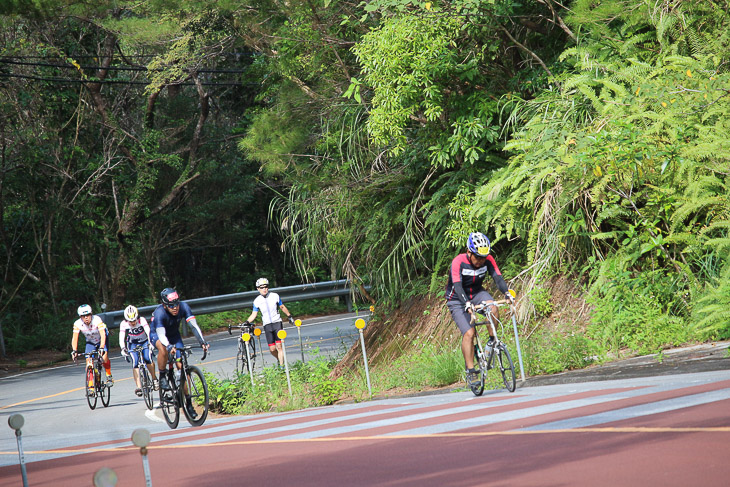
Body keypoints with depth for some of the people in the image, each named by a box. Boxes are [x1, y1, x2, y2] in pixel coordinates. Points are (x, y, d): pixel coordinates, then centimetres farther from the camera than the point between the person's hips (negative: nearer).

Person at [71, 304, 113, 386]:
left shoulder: (97, 320, -33)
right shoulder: (77, 324, -25)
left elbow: (103, 335, -41)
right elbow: (75, 338, -28)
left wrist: (101, 348, -54)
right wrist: (74, 350, -43)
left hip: (101, 340, -3)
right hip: (90, 342, 3)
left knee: (104, 357, -25)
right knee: (88, 361, -14)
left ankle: (109, 377, -5)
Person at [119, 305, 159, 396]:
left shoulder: (142, 320, -25)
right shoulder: (123, 324, -21)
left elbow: (148, 332, -35)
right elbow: (121, 337, -27)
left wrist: (150, 343, -51)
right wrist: (123, 348, -44)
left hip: (144, 342, -1)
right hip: (133, 344, 1)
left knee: (147, 358, -24)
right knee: (135, 362, -19)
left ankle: (154, 378, 0)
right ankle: (139, 387, -21)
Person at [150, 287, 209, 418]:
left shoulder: (183, 307, -26)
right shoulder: (159, 313, -35)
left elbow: (194, 325, -32)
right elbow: (161, 334, -45)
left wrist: (202, 341, -47)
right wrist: (169, 347, -64)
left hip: (174, 335, 3)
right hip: (156, 335, -3)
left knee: (181, 366, -9)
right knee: (163, 348, -39)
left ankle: (188, 402, -4)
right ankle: (162, 377, -17)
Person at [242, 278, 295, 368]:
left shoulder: (275, 296, -2)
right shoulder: (257, 301, -1)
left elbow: (282, 307, 12)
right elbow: (254, 314, 4)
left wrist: (290, 316, 20)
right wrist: (247, 322, -11)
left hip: (277, 323, -1)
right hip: (267, 325, 1)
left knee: (279, 346, -12)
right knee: (272, 349, -3)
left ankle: (281, 365, -10)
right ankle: (280, 359, 26)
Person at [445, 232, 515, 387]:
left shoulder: (488, 260, -14)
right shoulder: (458, 262, -26)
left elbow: (497, 277, -23)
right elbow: (457, 286, -36)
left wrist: (507, 292, -42)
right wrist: (467, 304, -52)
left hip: (477, 293, 3)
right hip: (458, 300, -3)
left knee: (492, 308, -30)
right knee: (469, 333, -19)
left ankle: (492, 341, -9)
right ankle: (470, 371, -11)